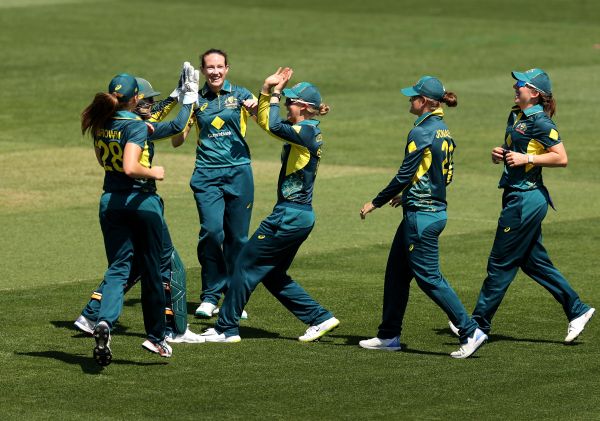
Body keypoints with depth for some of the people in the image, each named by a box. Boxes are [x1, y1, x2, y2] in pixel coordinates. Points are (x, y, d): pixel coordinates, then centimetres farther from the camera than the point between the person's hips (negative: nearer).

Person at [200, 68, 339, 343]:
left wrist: (275, 94, -13)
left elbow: (274, 126, -29)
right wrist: (268, 89, 6)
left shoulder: (307, 130, -15)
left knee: (246, 265, -2)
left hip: (290, 215, -10)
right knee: (273, 275, 17)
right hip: (300, 215, 10)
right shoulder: (304, 130, 13)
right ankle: (320, 318, 17)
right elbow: (264, 121, 20)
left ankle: (227, 328, 3)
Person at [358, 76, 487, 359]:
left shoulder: (421, 133, -17)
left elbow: (404, 176, -18)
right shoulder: (443, 132, 10)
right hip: (436, 209, 10)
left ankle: (470, 332, -6)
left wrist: (375, 203, -8)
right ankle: (389, 336, 21)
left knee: (429, 277, -5)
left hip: (421, 215, -10)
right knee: (396, 272, 16)